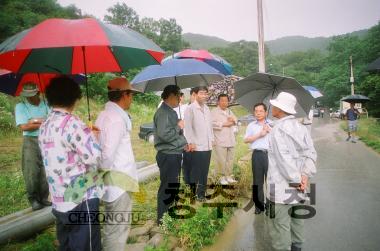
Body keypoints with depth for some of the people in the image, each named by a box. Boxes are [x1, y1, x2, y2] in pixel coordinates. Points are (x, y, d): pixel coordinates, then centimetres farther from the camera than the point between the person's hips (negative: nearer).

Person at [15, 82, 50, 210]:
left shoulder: (47, 105, 6)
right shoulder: (20, 106, 1)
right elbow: (24, 127, -9)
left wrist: (35, 121, -12)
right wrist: (44, 122, -8)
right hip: (31, 141, -1)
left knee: (46, 171, 4)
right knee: (32, 172, -3)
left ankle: (44, 198, 15)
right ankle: (34, 200, 9)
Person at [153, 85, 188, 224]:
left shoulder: (171, 112, 14)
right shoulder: (163, 112, -17)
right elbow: (164, 135, -29)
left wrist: (184, 144, 8)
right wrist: (178, 127, -15)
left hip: (175, 154, 10)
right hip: (168, 156, -10)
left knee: (173, 186, 20)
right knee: (167, 187, -2)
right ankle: (162, 219, 10)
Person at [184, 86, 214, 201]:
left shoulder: (207, 108, 14)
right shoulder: (190, 108, -7)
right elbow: (188, 127, -11)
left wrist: (211, 139, 11)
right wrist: (190, 142, -16)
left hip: (207, 146, 6)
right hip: (196, 146, -6)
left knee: (204, 172, 11)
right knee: (195, 171, 2)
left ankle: (201, 193, 21)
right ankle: (193, 193, 14)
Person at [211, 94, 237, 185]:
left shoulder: (230, 111, 20)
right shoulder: (214, 112, -5)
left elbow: (236, 121, 25)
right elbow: (212, 124, -18)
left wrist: (233, 120, 1)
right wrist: (224, 124, -14)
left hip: (231, 140, 7)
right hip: (220, 141, -7)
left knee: (230, 160, 12)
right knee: (221, 160, -6)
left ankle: (228, 176, 23)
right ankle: (222, 177, 7)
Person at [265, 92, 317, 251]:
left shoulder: (277, 129, -15)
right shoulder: (301, 128, 7)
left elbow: (283, 158, -21)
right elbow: (311, 153, 2)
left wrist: (296, 179, -15)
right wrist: (305, 175, -5)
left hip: (281, 187, -8)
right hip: (298, 187, 8)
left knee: (280, 226, 1)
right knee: (297, 221, 20)